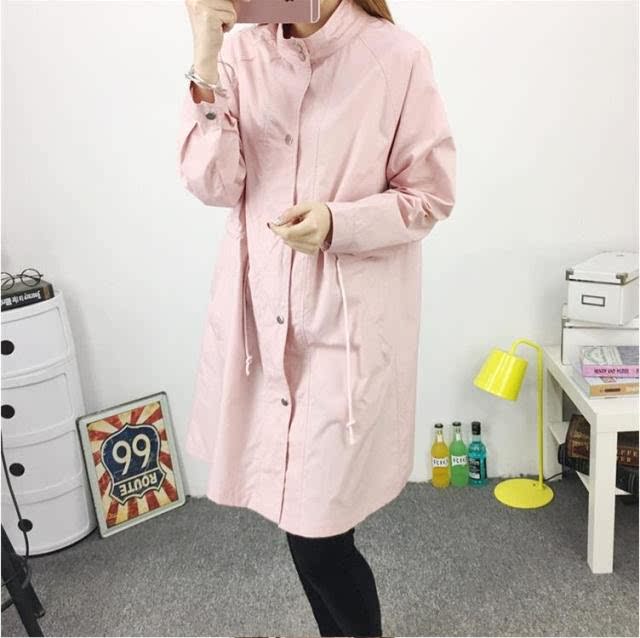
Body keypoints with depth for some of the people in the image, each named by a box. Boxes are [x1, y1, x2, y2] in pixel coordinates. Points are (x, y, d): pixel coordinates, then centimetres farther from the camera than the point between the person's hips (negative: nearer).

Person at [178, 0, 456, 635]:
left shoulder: (396, 56, -9)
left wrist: (338, 222, -19)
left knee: (316, 530, -1)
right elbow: (213, 185, -3)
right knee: (299, 512, 16)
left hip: (350, 324, -4)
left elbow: (431, 195, -3)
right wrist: (205, 65, -13)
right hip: (262, 315, 4)